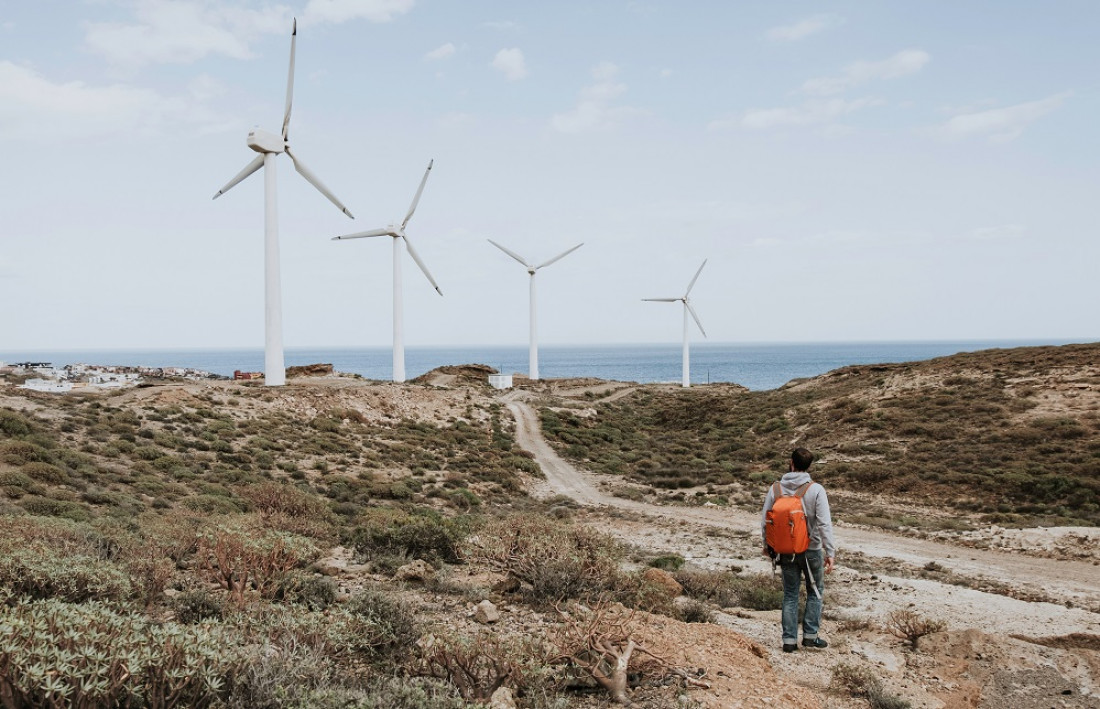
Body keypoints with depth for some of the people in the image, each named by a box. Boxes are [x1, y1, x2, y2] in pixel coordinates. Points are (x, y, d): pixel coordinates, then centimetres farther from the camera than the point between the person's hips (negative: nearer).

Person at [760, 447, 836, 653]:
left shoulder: (775, 488, -5)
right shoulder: (816, 489, -13)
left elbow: (765, 520, 0)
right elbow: (825, 523, -17)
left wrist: (766, 545, 16)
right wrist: (830, 552, -13)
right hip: (811, 550, -2)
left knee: (790, 595, 12)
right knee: (815, 592, 17)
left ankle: (789, 640, 11)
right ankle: (810, 635, 14)